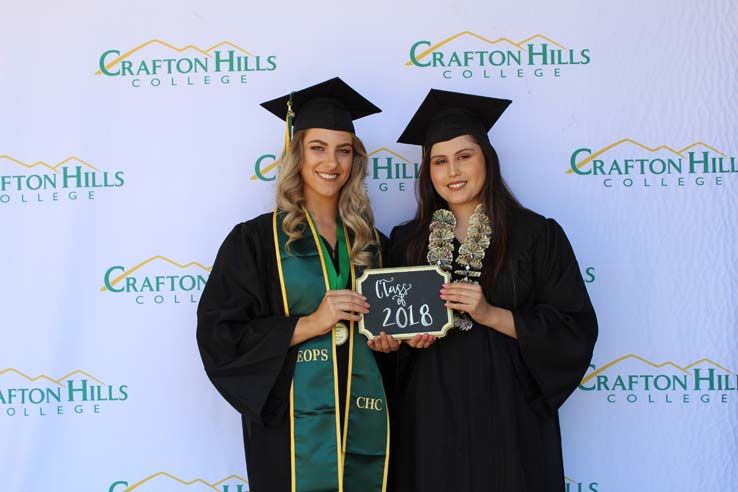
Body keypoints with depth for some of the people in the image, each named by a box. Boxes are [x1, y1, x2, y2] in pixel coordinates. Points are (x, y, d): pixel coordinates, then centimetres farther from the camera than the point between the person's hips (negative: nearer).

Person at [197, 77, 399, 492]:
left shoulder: (368, 241, 8)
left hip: (365, 425, 4)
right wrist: (309, 324, -18)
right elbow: (219, 336, -11)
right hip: (295, 427, -4)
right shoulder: (257, 239, -6)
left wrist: (388, 339, -1)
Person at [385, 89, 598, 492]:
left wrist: (490, 314, -17)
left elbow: (576, 330, -7)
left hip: (506, 418, -2)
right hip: (428, 420, 2)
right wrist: (407, 335, -9)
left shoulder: (537, 236, -2)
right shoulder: (406, 242, 7)